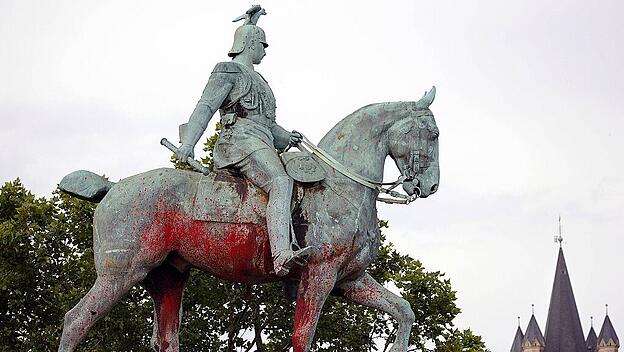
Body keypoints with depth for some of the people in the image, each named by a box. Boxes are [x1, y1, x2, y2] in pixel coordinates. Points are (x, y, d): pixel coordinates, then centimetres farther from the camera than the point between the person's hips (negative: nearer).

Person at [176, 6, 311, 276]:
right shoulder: (228, 72, 6)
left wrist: (287, 138, 16)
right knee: (280, 183, -32)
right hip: (240, 140, -10)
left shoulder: (256, 79, 34)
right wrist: (188, 142, -21)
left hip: (262, 144, 10)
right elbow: (205, 107, -8)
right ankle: (282, 255, -52)